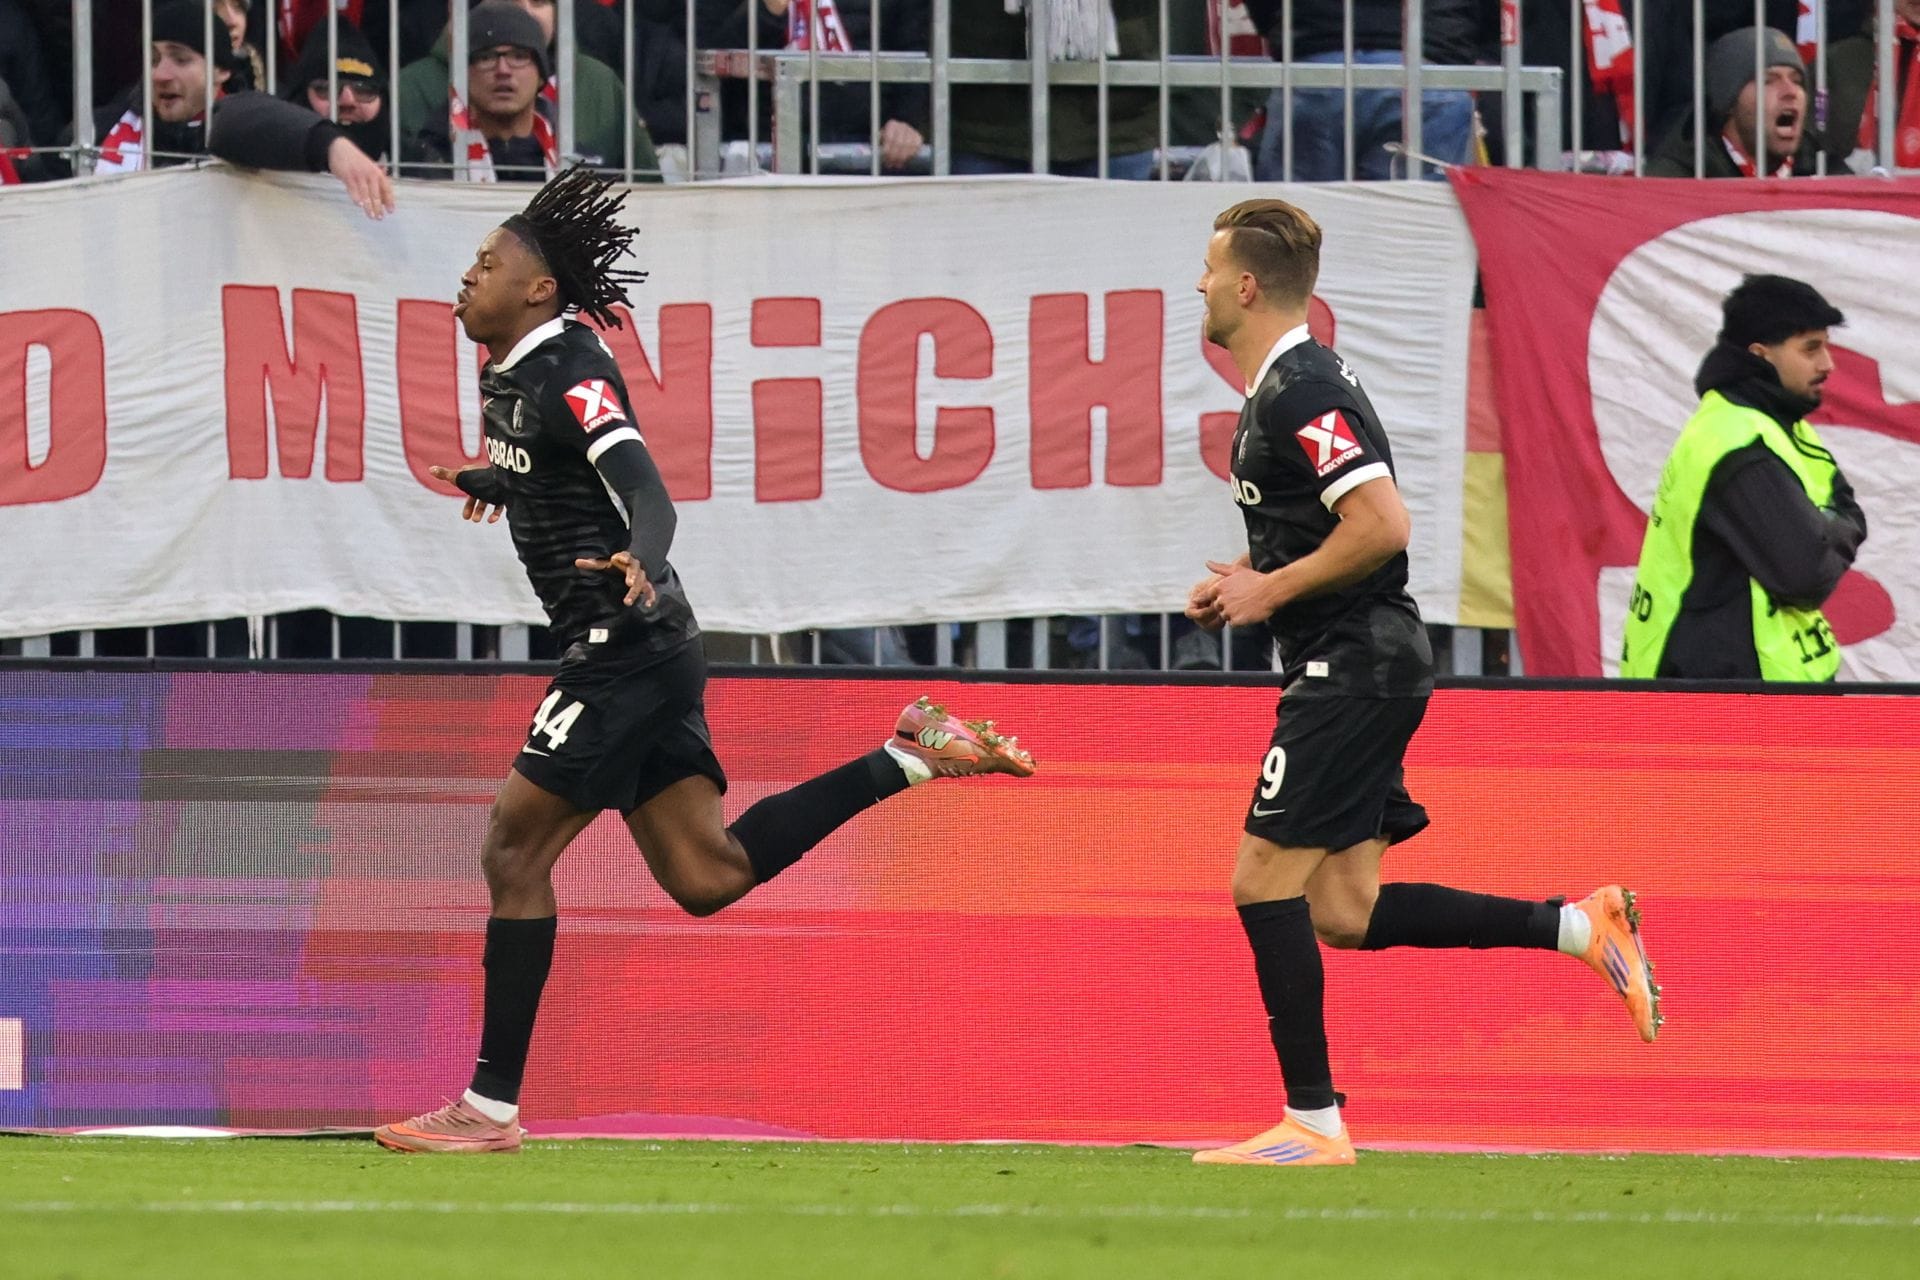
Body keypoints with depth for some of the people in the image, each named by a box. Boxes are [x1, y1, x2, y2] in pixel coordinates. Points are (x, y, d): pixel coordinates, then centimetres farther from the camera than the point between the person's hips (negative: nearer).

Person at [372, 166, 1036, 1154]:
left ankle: (490, 1106, -6)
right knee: (706, 877, 8)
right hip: (632, 654, 10)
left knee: (513, 850, -8)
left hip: (626, 648, -10)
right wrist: (487, 482, 55)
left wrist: (639, 564, -49)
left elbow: (645, 489, -28)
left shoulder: (571, 375, -15)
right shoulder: (512, 374, 13)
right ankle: (908, 758, 13)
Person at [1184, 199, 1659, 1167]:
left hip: (1351, 668, -10)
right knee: (1342, 912, 6)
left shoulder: (1301, 391, -16)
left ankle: (1313, 1121, -5)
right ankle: (1580, 926, 7)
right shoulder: (1286, 384, 17)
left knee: (1265, 880, -8)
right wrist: (1252, 581, 13)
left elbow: (1380, 523, -25)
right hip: (1354, 666, 10)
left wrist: (1271, 590, -16)